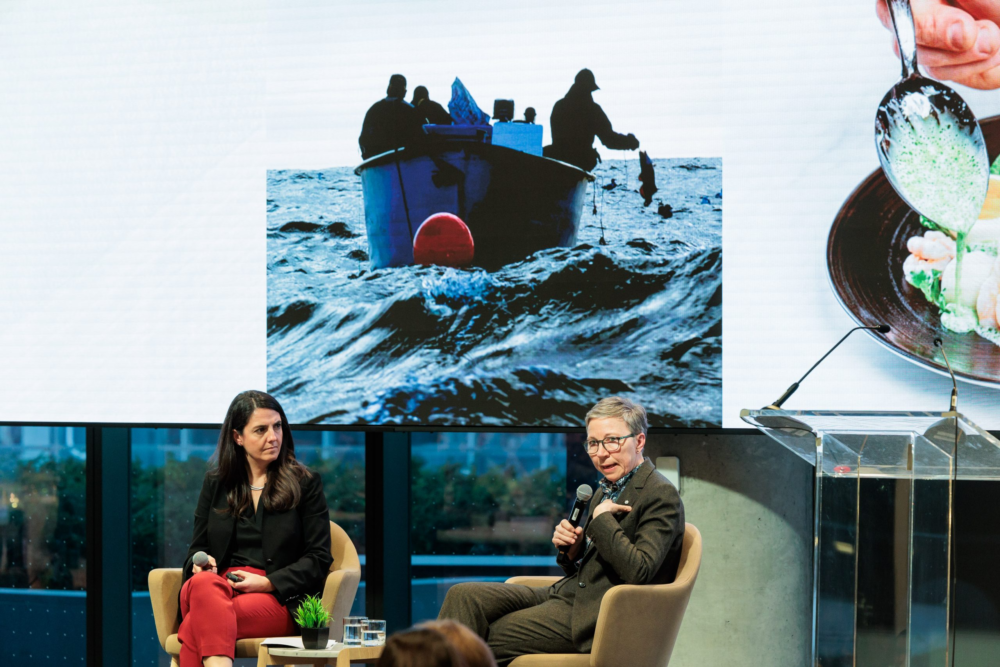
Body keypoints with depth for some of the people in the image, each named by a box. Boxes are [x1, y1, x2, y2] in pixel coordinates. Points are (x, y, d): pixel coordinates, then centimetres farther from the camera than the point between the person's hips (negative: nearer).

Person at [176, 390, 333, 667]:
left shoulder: (305, 484, 11)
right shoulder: (215, 483, 21)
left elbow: (318, 559, 5)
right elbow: (197, 548, 24)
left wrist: (266, 583, -9)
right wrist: (199, 564, -2)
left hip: (279, 599, -3)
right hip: (220, 586, 3)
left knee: (195, 626, -33)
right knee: (201, 584, -37)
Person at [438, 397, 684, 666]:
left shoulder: (661, 496, -10)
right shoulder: (606, 492, 19)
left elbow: (639, 572, -22)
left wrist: (602, 519, -14)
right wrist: (573, 550, 0)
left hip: (594, 618, -9)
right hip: (566, 594, 9)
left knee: (488, 638, -18)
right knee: (464, 596, -9)